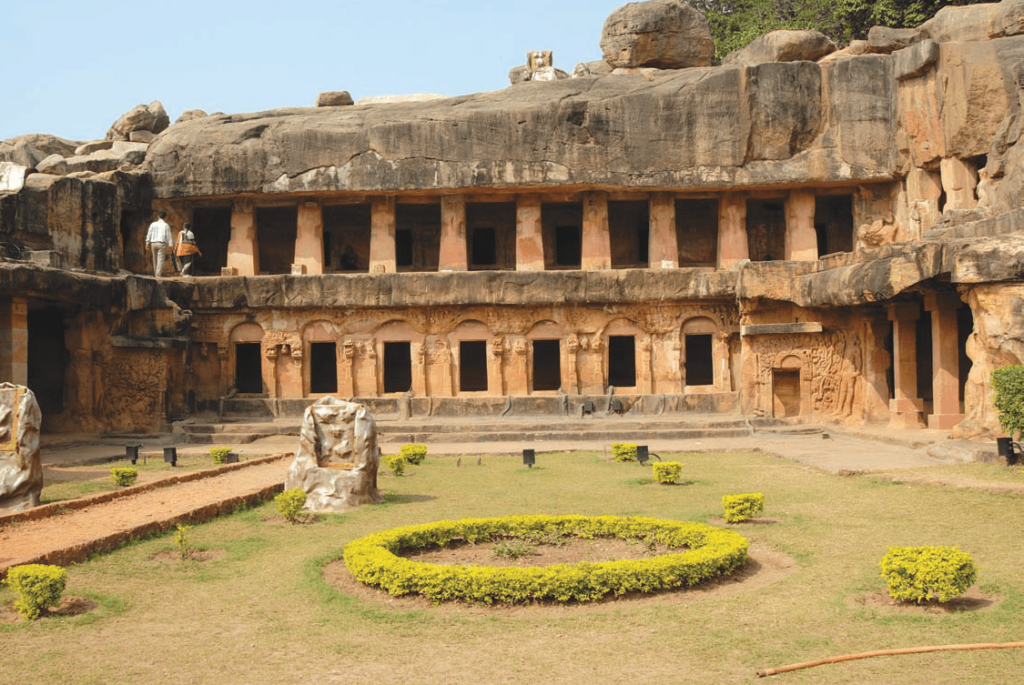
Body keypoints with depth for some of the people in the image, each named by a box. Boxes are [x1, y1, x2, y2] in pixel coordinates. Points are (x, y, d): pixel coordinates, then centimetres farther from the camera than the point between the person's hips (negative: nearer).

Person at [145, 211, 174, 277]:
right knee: (160, 260, -5)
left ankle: (155, 274, 22)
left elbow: (149, 234, 7)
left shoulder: (153, 224, 6)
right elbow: (168, 236, -2)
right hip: (162, 243, -3)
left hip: (153, 243, 3)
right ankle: (158, 275, -14)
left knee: (155, 260, 14)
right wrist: (170, 245, 2)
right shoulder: (166, 225, -1)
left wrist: (147, 243, 14)